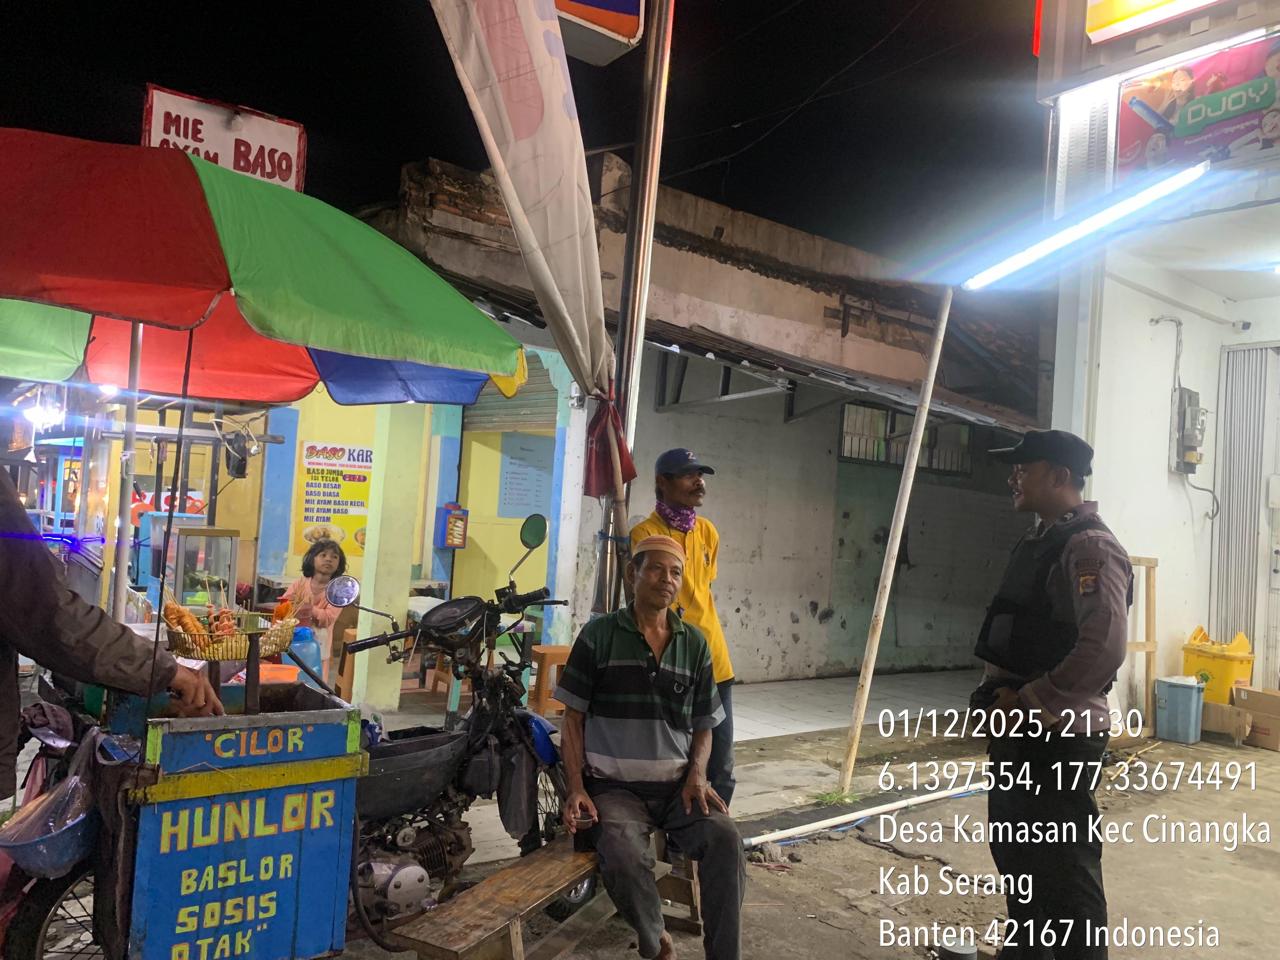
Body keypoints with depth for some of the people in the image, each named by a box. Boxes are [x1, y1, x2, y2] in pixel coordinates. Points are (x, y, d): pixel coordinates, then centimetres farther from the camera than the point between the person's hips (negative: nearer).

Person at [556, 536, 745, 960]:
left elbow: (704, 725, 14)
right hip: (615, 785, -2)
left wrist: (697, 773, -6)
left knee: (726, 839, -26)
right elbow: (573, 719, 2)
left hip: (678, 784, 3)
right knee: (624, 858, -31)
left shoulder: (695, 643, 9)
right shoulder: (598, 635, 0)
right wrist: (576, 789, -9)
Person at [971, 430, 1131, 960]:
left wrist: (1028, 703, -20)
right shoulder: (1035, 543, 13)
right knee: (1017, 857, 22)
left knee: (1063, 872, 2)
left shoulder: (1089, 547, -16)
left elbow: (1103, 649, -26)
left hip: (1058, 735, -10)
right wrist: (999, 692, 4)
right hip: (1017, 731, 10)